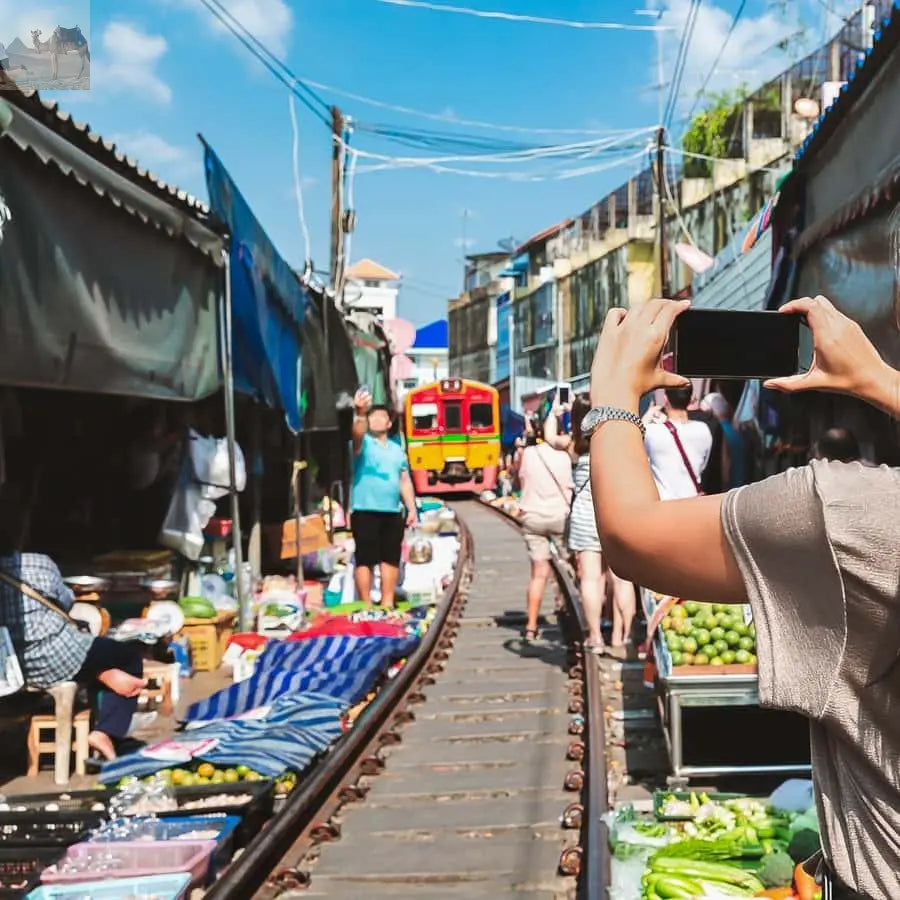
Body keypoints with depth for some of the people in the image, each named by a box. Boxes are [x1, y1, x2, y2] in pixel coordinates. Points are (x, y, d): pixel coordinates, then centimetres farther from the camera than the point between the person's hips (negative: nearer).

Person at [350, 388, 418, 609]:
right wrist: (361, 414, -45)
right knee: (365, 559, -5)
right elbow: (357, 433, -25)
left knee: (391, 559, 9)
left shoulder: (397, 449, 18)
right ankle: (366, 605, 1)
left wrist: (412, 508, 10)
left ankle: (387, 603, 18)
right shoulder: (364, 443, 0)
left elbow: (405, 481, 19)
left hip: (392, 512, 5)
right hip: (365, 511, -5)